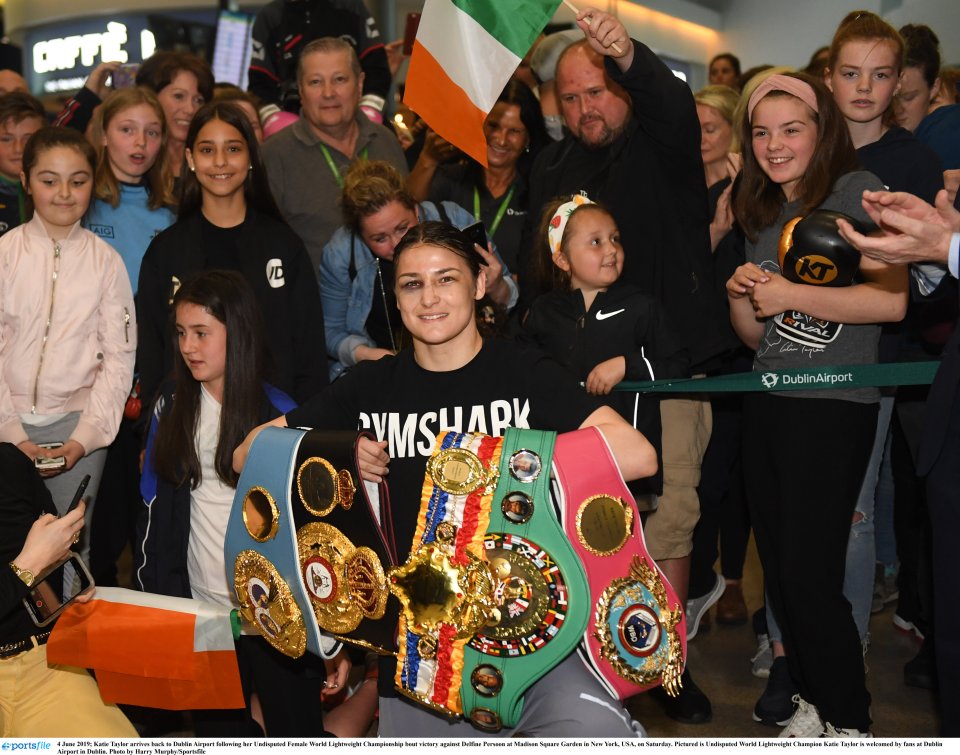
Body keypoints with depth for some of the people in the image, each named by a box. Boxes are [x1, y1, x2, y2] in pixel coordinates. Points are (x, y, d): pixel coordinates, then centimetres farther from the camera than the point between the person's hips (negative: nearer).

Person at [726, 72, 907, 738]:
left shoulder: (857, 190, -5)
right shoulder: (765, 213, 17)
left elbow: (893, 300, -18)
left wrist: (790, 294, -14)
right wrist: (743, 296, -1)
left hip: (834, 407, -7)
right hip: (767, 403, 7)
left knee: (810, 575, -7)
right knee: (779, 568, 10)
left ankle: (851, 722, 10)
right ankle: (813, 705, 26)